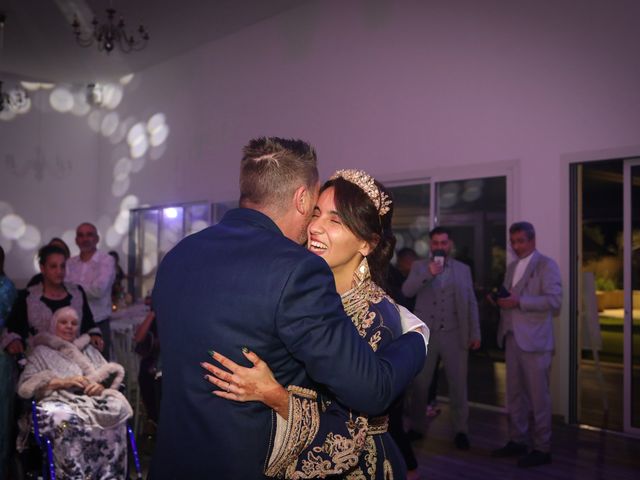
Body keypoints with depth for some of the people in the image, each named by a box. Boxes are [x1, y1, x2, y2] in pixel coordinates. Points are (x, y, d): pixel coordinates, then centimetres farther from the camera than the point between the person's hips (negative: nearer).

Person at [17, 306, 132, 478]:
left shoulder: (89, 349, 30)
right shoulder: (42, 352, 20)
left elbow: (111, 375, 21)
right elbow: (26, 384, 4)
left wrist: (102, 385, -4)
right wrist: (63, 382, -9)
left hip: (92, 398, 3)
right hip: (60, 400, -2)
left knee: (115, 410, -33)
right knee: (65, 419, -41)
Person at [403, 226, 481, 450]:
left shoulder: (463, 269, 9)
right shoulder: (419, 267, 7)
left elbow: (471, 303, 7)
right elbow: (407, 291, -10)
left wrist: (475, 333, 2)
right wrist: (428, 273, -22)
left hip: (454, 334, 0)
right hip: (425, 333, 0)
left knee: (458, 385, 4)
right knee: (419, 384, 6)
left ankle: (461, 430, 14)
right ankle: (416, 427, 19)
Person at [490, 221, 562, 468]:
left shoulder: (546, 265, -4)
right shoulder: (512, 267, 18)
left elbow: (554, 300, -14)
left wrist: (518, 302, -19)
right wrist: (499, 299, 1)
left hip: (534, 340, -7)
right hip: (511, 337, 7)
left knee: (538, 395, -1)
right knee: (514, 393, 12)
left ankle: (542, 448, 7)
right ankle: (517, 441, 22)